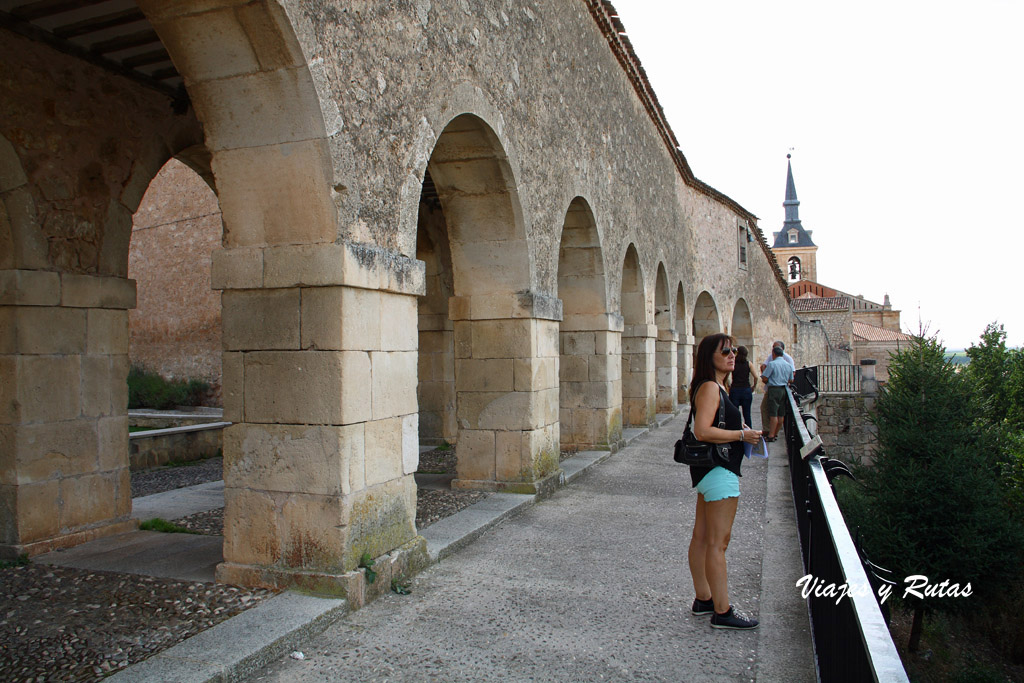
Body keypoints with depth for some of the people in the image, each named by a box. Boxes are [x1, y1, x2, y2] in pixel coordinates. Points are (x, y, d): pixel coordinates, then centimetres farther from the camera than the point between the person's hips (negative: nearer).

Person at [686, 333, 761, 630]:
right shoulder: (710, 387, -16)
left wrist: (741, 430, 11)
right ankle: (722, 612, 3)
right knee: (718, 543, -4)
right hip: (718, 471, -11)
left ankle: (703, 599, 26)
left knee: (702, 538, 15)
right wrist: (741, 435, -18)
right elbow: (702, 431, -26)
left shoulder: (714, 387, 15)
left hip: (709, 469, 11)